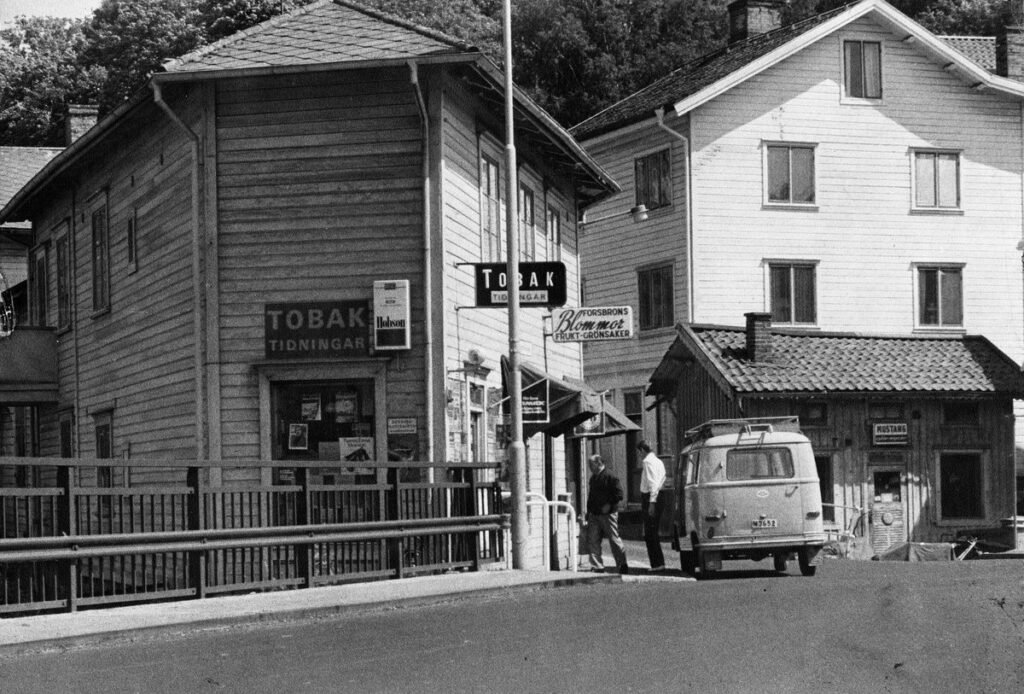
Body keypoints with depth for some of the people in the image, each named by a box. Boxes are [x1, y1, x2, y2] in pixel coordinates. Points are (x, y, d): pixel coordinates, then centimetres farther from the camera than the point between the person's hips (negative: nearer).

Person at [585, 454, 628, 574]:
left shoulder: (610, 476, -11)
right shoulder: (593, 477, 14)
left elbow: (619, 494, -14)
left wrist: (609, 505, -19)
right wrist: (588, 512, 14)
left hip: (607, 514, -7)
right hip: (594, 514, 7)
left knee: (614, 539, 0)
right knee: (592, 541, 0)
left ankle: (623, 565, 13)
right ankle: (597, 566, 4)